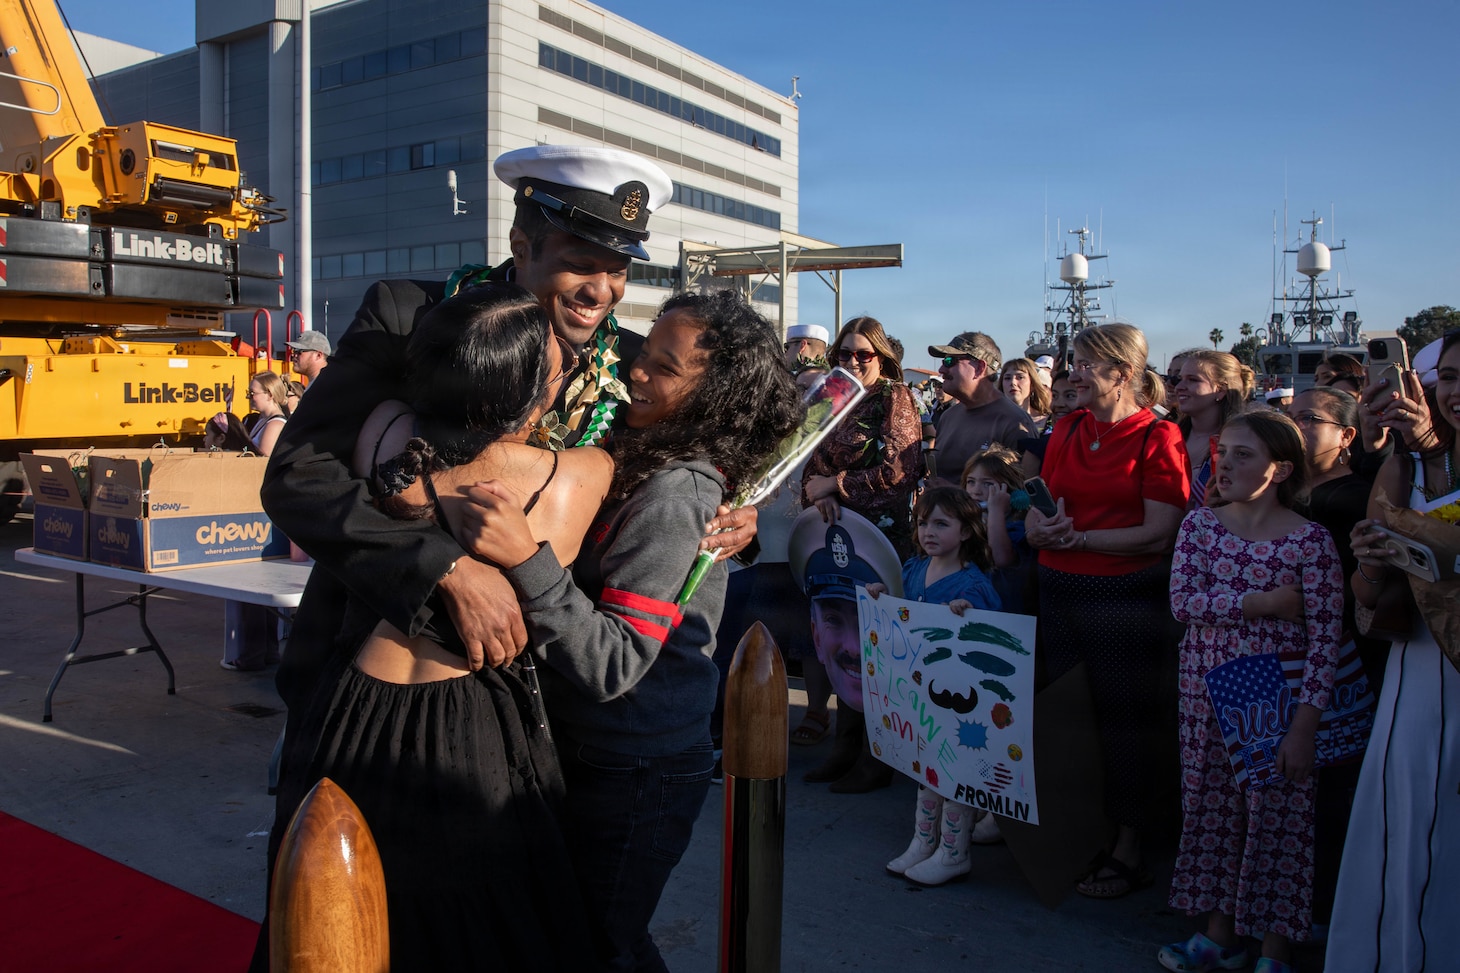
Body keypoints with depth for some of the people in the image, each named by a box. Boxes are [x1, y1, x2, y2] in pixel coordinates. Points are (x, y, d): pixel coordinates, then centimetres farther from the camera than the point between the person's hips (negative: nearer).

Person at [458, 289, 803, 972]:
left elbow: (613, 665, -30)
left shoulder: (672, 496, -24)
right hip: (603, 750, 9)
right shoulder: (677, 473, 3)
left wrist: (527, 558, -37)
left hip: (635, 772, -9)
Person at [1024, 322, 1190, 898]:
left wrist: (1078, 537, -18)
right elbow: (1040, 504, 12)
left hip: (1126, 594, -6)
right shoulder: (1067, 430, 11)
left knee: (1122, 720, 3)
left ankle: (1128, 851, 17)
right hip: (1060, 588, 6)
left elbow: (1159, 533, -15)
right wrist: (1039, 527, -10)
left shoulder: (1157, 437, -8)